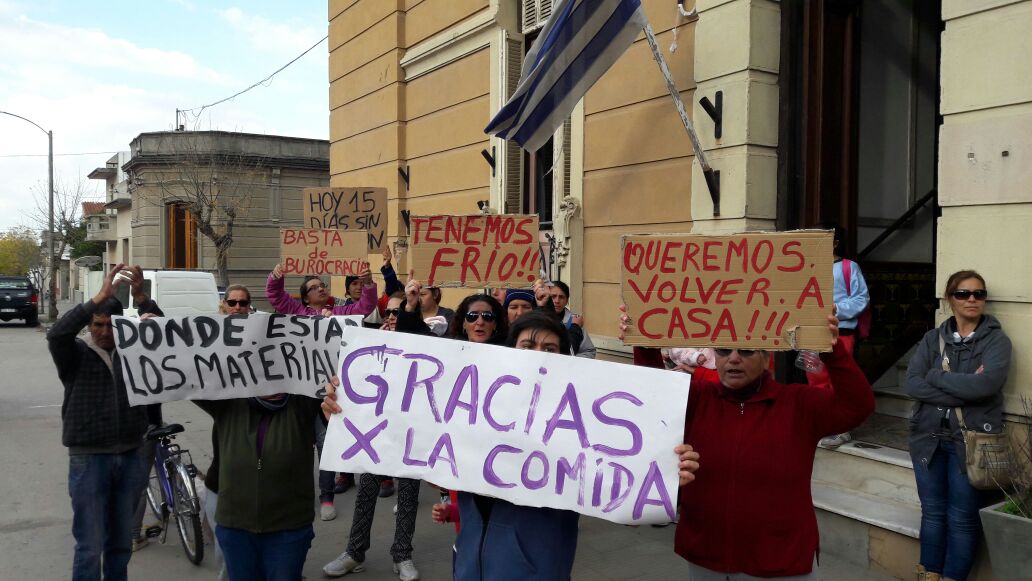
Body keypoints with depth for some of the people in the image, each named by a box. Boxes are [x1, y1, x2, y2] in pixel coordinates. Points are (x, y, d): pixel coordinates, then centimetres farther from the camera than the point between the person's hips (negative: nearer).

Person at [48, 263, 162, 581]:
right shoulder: (76, 355, -3)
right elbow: (57, 334, -23)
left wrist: (140, 297, -25)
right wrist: (100, 296, -31)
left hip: (131, 456, 3)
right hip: (89, 459, -3)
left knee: (121, 542, 16)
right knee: (90, 548, 1)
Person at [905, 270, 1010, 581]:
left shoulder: (996, 340, -2)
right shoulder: (932, 339, 6)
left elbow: (986, 384, -20)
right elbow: (912, 384, -7)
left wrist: (937, 375, -8)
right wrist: (963, 392, -15)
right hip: (929, 436, 3)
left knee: (962, 519, 3)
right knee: (933, 513, 12)